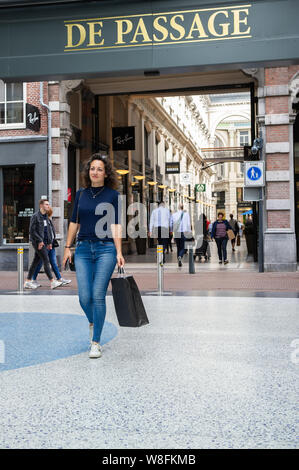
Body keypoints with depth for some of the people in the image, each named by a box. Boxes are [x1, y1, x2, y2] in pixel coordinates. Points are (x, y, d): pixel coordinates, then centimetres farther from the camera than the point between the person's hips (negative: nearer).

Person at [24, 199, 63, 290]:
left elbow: (48, 230, 19)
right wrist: (39, 241, -16)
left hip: (43, 242, 8)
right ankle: (52, 282, -8)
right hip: (38, 242, -8)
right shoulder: (35, 216, -10)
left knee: (36, 261, 10)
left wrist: (50, 242, 13)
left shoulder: (46, 216, 15)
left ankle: (28, 282, 17)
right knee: (46, 261, -9)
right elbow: (32, 230, -14)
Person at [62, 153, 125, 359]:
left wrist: (119, 252, -10)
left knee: (98, 295, -7)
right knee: (84, 297, -2)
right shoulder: (81, 194, 11)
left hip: (105, 249, -3)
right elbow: (74, 222, 15)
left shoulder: (113, 195, 1)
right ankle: (92, 322, 32)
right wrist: (68, 247, 11)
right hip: (83, 249, 3)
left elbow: (116, 225, -3)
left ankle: (96, 342, 4)